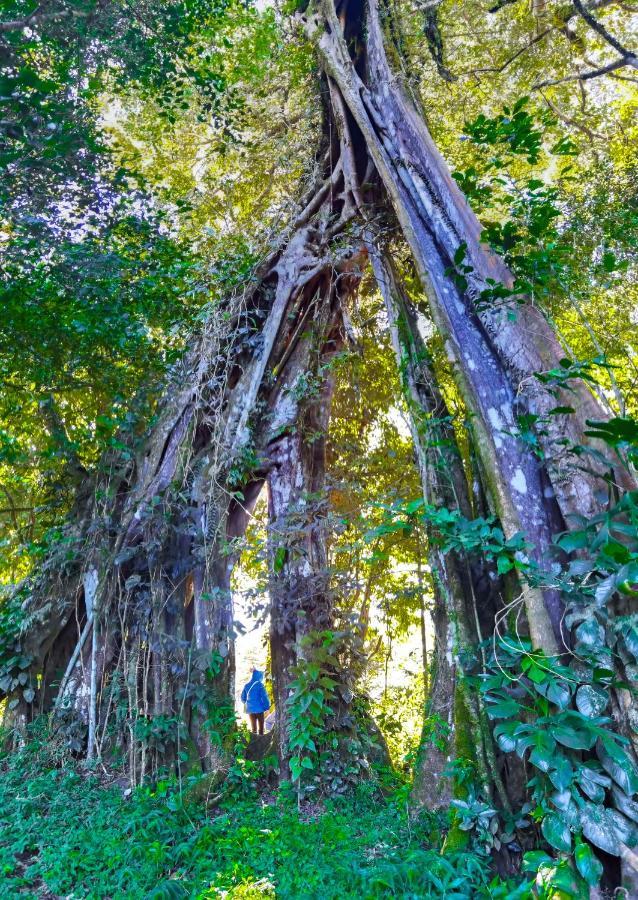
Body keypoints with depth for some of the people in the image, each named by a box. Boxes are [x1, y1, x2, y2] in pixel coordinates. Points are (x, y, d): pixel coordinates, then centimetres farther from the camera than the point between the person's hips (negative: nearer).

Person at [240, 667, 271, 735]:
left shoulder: (246, 686, 4)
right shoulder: (260, 685, -12)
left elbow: (243, 698, 11)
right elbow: (264, 697, -16)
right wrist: (267, 707, -4)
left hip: (250, 709, 4)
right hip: (259, 709, -4)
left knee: (253, 727, 14)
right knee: (261, 727, 8)